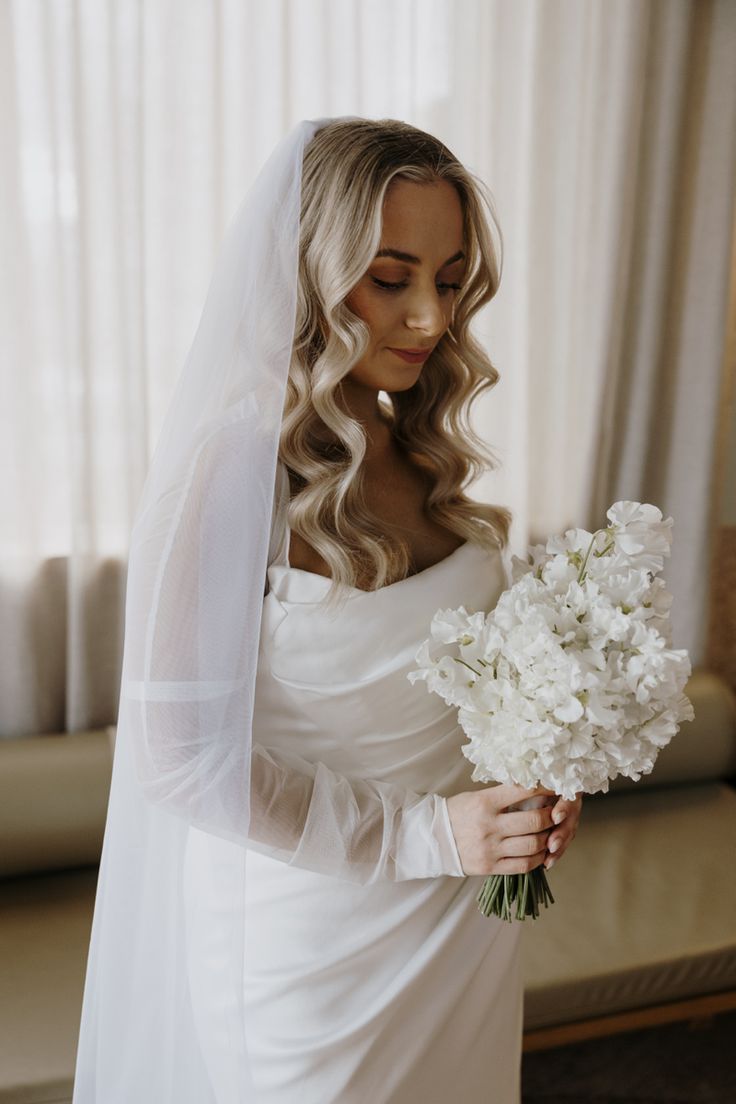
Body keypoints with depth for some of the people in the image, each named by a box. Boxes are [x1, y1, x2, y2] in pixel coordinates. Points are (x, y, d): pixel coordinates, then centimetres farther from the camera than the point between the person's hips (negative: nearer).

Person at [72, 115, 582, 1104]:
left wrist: (536, 784, -6)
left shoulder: (426, 455, -1)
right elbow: (177, 752, -22)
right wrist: (421, 835, -21)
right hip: (311, 931, -6)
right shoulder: (229, 470, -21)